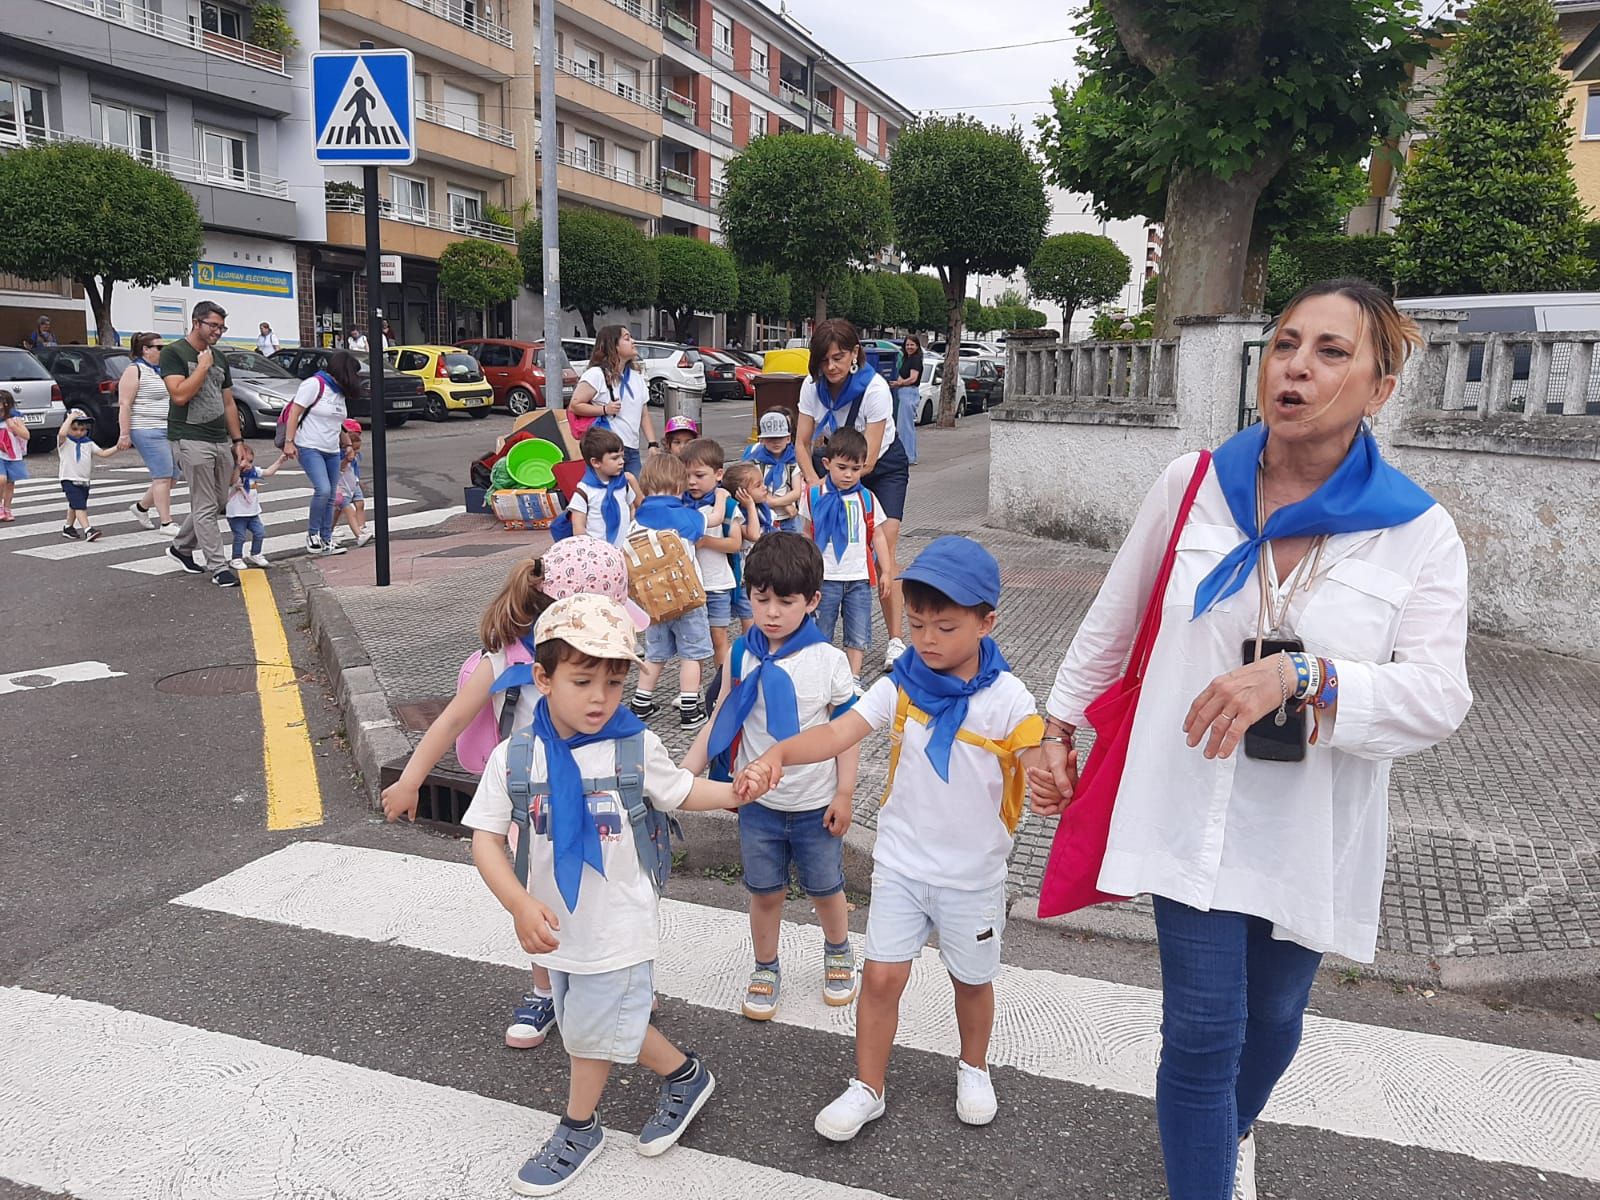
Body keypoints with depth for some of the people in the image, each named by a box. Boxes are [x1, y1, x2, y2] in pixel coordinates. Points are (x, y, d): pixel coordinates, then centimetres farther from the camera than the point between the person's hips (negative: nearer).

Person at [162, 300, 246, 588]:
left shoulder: (220, 359, 18)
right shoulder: (174, 353, -3)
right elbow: (179, 395, -16)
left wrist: (237, 441, 17)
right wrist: (203, 366, -10)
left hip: (221, 441, 7)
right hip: (191, 441, -7)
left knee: (218, 503, 12)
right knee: (205, 507, -6)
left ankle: (180, 547, 32)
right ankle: (219, 567, -5)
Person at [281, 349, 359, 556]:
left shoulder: (339, 391, 13)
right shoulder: (314, 384, -11)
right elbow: (294, 412, -13)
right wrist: (289, 442, -17)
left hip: (332, 451, 8)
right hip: (309, 448, -8)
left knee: (330, 497, 7)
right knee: (323, 489, -21)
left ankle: (326, 540, 14)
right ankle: (312, 533, -4)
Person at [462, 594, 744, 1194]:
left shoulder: (636, 747, -12)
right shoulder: (516, 756, -12)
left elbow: (680, 792, 5)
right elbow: (485, 838, -10)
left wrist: (737, 792, -11)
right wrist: (521, 904, -23)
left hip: (617, 926, -3)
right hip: (556, 927, 3)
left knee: (590, 1031, 8)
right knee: (611, 1025, 18)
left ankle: (578, 1128, 39)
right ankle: (684, 1075, 44)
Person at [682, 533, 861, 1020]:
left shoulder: (828, 660, -14)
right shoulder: (742, 657, -7)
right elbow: (720, 723, -1)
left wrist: (844, 794, -7)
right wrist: (683, 774, -9)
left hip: (816, 803, -1)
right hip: (758, 801, 1)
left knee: (825, 888, 17)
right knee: (764, 892, 14)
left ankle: (838, 953, 45)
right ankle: (765, 969, 37)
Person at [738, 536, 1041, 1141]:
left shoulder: (1006, 698, -15)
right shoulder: (901, 685, -9)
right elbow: (839, 733, -19)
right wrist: (777, 754, -36)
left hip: (973, 871, -1)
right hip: (901, 861, 1)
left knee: (972, 978, 17)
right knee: (881, 975, 2)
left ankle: (974, 1069, 45)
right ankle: (867, 1088, 23)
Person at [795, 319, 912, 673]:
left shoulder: (875, 389, -27)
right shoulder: (813, 385, -12)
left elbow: (868, 459, -28)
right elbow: (802, 442, -9)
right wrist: (813, 482, -25)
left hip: (882, 468, -4)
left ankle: (896, 639, -15)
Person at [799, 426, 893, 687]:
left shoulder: (867, 499, 1)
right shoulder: (814, 496, -1)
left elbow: (878, 536, 7)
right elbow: (808, 535, 8)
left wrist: (886, 571, 5)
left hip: (859, 577, 1)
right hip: (825, 577, -1)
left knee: (858, 635, 4)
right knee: (820, 633, 6)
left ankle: (854, 679, 12)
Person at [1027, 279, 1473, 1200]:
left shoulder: (1420, 533, -7)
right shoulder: (1192, 485, -5)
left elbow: (1439, 699, -16)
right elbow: (1113, 623, 6)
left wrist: (1298, 675, -30)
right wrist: (1059, 725, 10)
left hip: (1313, 835, 1)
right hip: (1193, 810, -1)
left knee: (1273, 1017, 20)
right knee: (1202, 1031, -1)